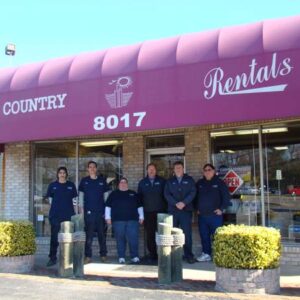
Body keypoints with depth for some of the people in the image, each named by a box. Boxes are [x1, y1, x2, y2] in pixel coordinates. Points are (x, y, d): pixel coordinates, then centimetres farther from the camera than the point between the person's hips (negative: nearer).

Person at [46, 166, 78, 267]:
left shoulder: (71, 185, 8)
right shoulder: (52, 185, 7)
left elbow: (74, 200, 9)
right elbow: (50, 199, 11)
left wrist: (75, 213, 5)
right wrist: (55, 207, 4)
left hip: (69, 215, 1)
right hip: (55, 215, 0)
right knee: (54, 236, 0)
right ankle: (52, 258, 6)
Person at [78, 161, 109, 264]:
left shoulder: (102, 180, 7)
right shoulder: (84, 181, 6)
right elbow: (81, 195, 7)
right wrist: (81, 208, -1)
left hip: (101, 211, 1)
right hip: (88, 211, -1)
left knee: (102, 234, 7)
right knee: (89, 234, 0)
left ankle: (103, 255, 15)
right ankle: (88, 256, 5)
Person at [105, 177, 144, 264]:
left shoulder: (133, 194, 17)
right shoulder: (113, 194, 13)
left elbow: (139, 206, 19)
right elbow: (108, 206, 10)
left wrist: (141, 217, 11)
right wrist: (108, 217, 2)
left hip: (132, 220, 1)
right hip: (118, 220, 0)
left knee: (133, 239, -7)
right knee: (120, 239, 0)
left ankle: (135, 257, 1)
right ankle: (121, 257, 8)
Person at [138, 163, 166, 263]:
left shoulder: (162, 181, 7)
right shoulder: (142, 183, 12)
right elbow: (139, 197, 12)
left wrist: (166, 207, -3)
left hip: (160, 212, -1)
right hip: (148, 212, 2)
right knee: (150, 235, 2)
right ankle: (152, 255, 10)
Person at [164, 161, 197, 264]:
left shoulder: (189, 180, 9)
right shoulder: (170, 181, 13)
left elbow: (193, 192, -1)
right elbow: (167, 194, 3)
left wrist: (184, 203, -14)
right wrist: (176, 203, -12)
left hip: (186, 210, -2)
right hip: (173, 210, 2)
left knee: (187, 233, -4)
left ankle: (188, 255, 3)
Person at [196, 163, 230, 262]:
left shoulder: (219, 182, 0)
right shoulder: (200, 183, 12)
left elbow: (226, 196, -1)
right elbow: (196, 197, 22)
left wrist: (221, 208, -6)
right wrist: (197, 208, 13)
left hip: (215, 214, -4)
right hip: (202, 215, 5)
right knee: (204, 235, 8)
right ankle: (206, 254, 18)